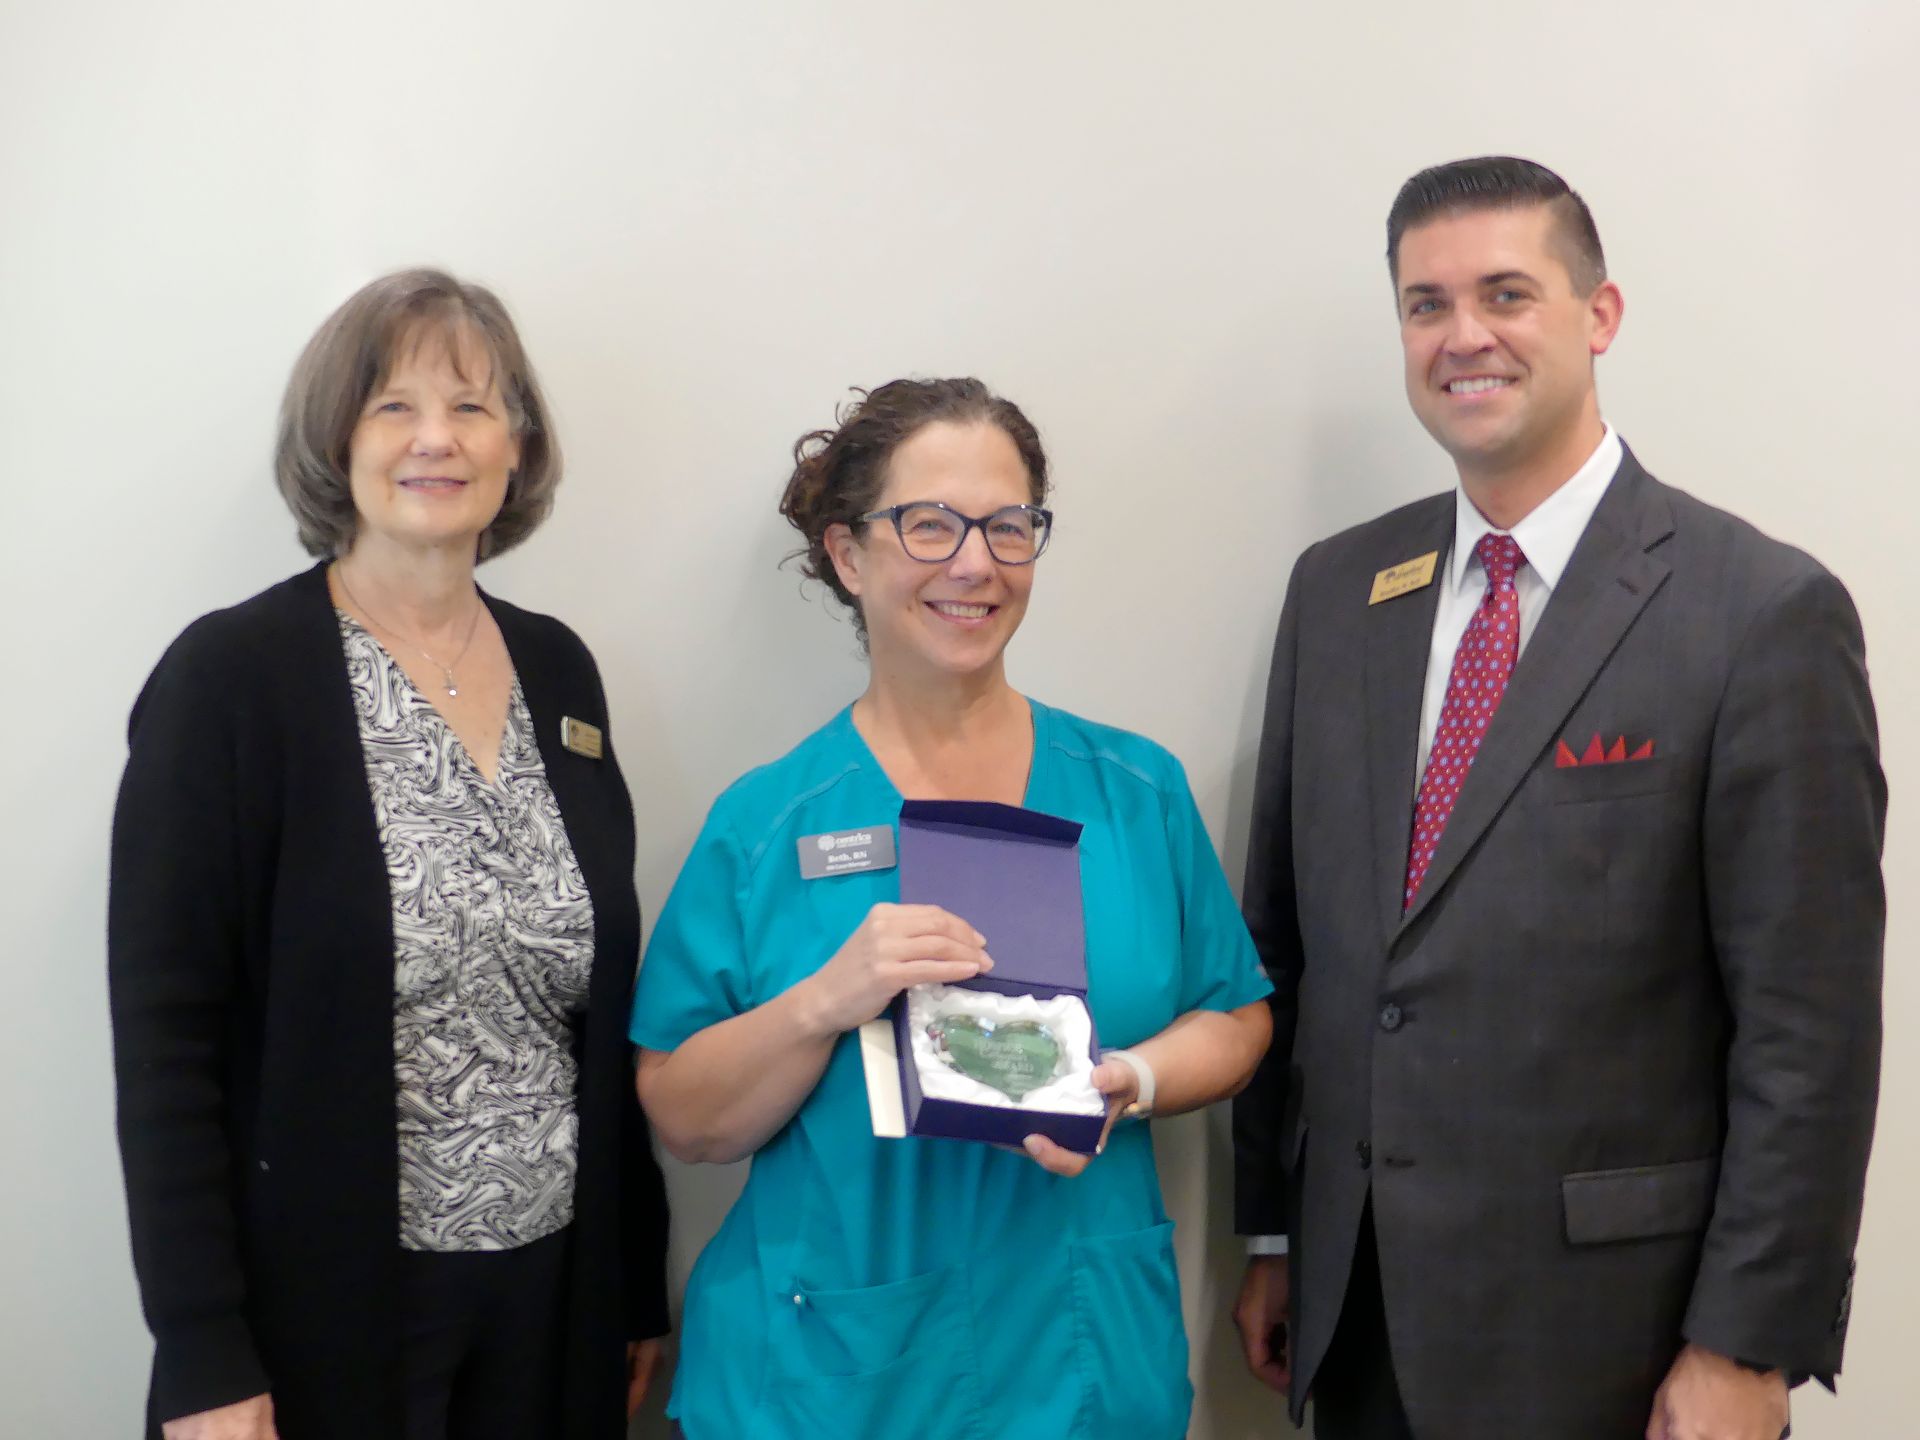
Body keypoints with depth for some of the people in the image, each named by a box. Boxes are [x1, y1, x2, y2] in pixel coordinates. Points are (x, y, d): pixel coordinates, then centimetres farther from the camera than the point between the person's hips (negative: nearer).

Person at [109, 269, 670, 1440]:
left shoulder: (559, 670, 5)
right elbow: (164, 1036, -12)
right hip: (321, 1303, -4)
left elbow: (603, 1001, 8)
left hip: (550, 1294, 5)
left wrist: (639, 1285, 9)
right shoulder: (232, 675, -10)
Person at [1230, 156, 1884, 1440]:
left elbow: (1809, 1028, -11)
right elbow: (1284, 938, 8)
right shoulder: (1336, 590, 4)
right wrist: (1273, 1232, 9)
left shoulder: (1764, 611, -11)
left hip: (1602, 1316, -4)